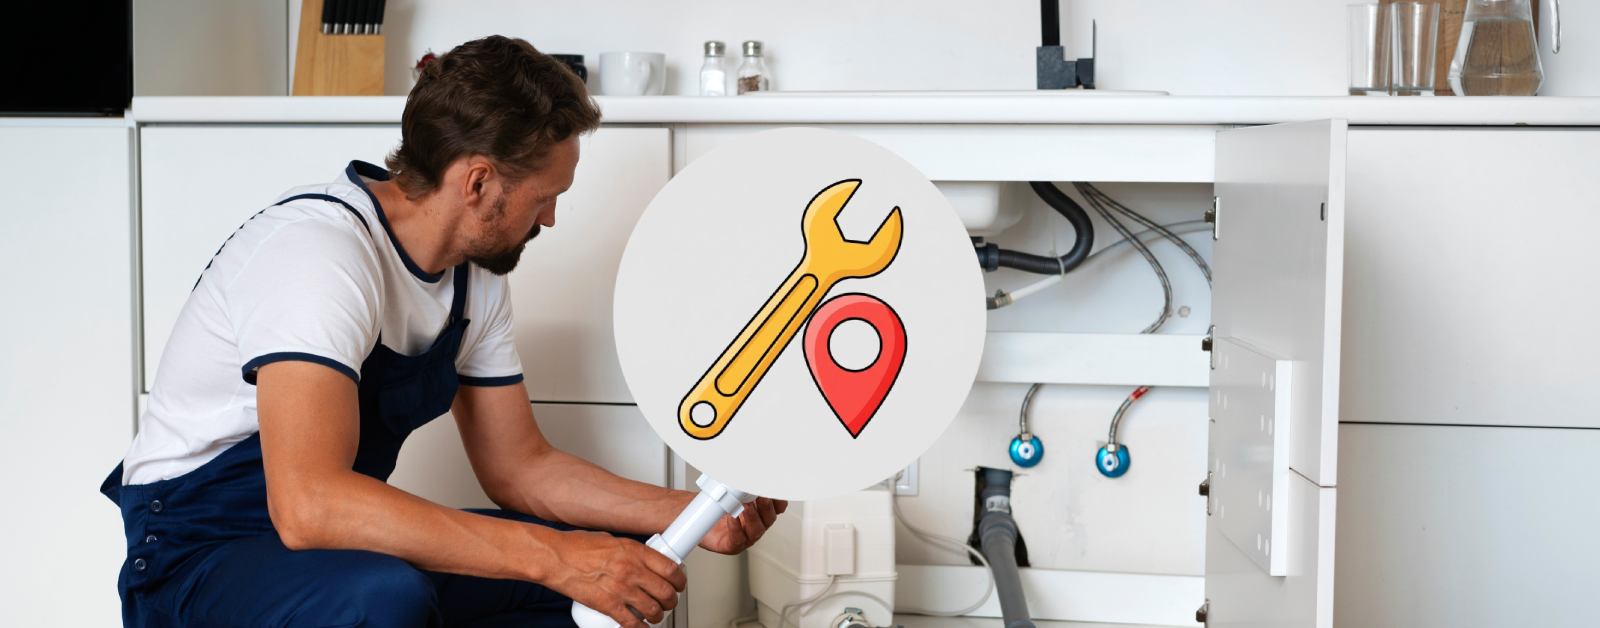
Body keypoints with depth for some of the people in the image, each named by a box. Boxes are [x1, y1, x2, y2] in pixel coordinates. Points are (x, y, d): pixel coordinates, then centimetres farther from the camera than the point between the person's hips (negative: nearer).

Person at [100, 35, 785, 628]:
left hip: (339, 542, 9)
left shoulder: (476, 277, 2)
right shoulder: (320, 249, -27)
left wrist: (687, 515, -3)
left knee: (595, 557, -1)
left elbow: (518, 468, 10)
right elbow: (307, 504, -39)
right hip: (195, 559, -8)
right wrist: (551, 556, -38)